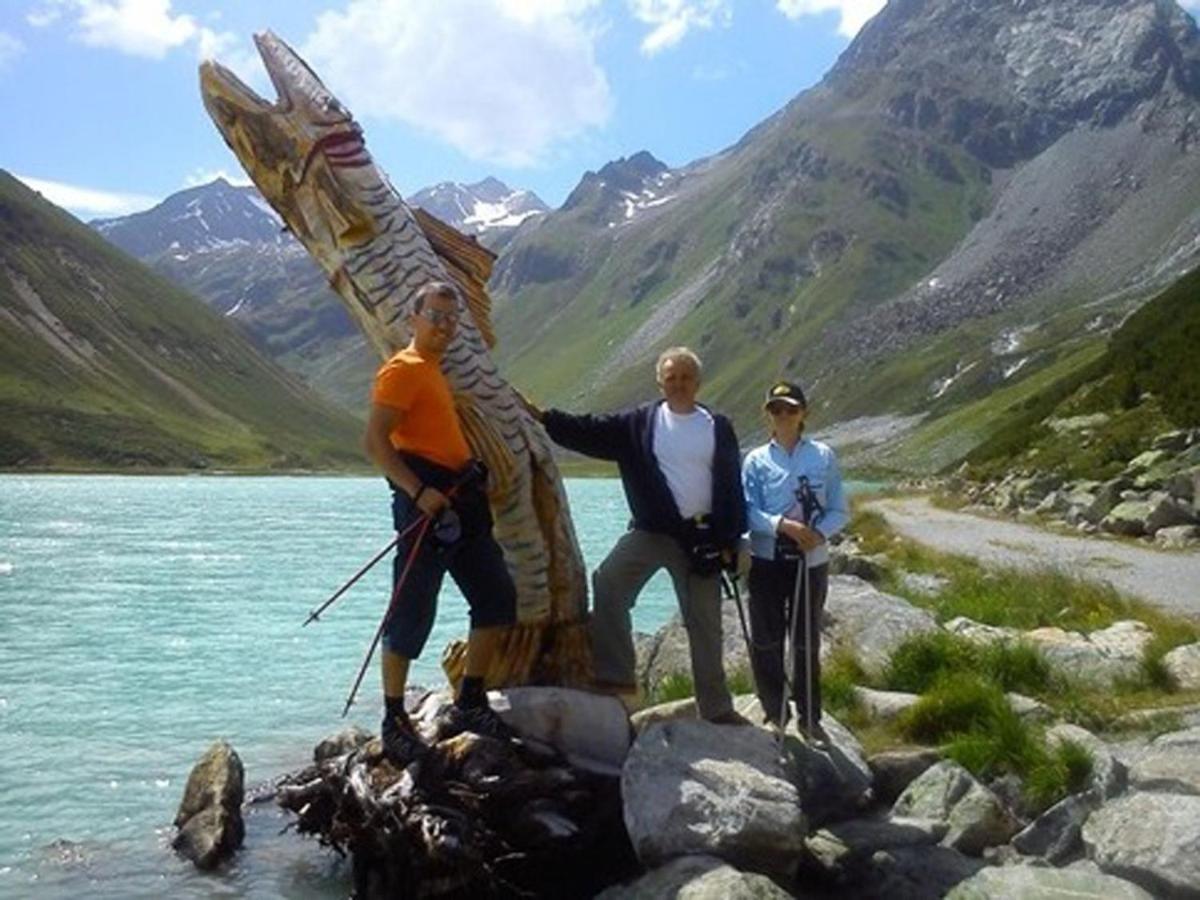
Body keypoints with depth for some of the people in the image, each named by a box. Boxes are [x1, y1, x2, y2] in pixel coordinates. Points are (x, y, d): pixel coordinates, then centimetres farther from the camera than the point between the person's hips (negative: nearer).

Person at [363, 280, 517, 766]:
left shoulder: (434, 370, 21)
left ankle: (469, 704, 19)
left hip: (461, 502, 10)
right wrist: (417, 491, -24)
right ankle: (394, 723, 7)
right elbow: (375, 439, -17)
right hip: (427, 500, -10)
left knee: (497, 597, 10)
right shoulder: (404, 368, -8)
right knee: (412, 614, -4)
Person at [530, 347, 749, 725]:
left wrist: (730, 540, -1)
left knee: (705, 625, 6)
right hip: (651, 531, 0)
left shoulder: (718, 427, 3)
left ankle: (717, 708, 17)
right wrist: (543, 418, -15)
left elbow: (731, 488, 4)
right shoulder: (638, 423, 2)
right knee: (608, 583, -20)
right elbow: (589, 432, -4)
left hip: (701, 536, 0)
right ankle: (616, 677, -9)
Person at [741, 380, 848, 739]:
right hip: (767, 560, 0)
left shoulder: (823, 456, 2)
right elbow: (748, 511, -6)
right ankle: (774, 713, 22)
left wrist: (820, 533, -17)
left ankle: (809, 716, 23)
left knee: (807, 642, 10)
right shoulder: (756, 460, 1)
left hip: (811, 561, 0)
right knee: (766, 641, 6)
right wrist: (782, 525, -23)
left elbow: (840, 511, 2)